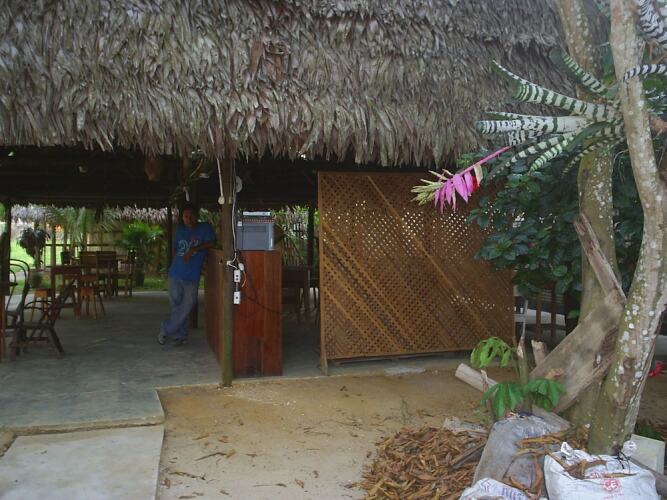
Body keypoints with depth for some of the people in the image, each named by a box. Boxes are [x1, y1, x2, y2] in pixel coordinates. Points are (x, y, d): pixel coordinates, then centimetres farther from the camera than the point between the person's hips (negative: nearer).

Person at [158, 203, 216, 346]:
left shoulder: (205, 227, 2)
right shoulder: (180, 230, 13)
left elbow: (211, 242, -9)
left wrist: (193, 249, -16)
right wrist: (175, 265, 15)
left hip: (192, 277, -3)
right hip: (175, 275, 3)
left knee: (187, 306, -7)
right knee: (176, 306, 3)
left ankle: (165, 330, 8)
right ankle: (180, 335, 15)